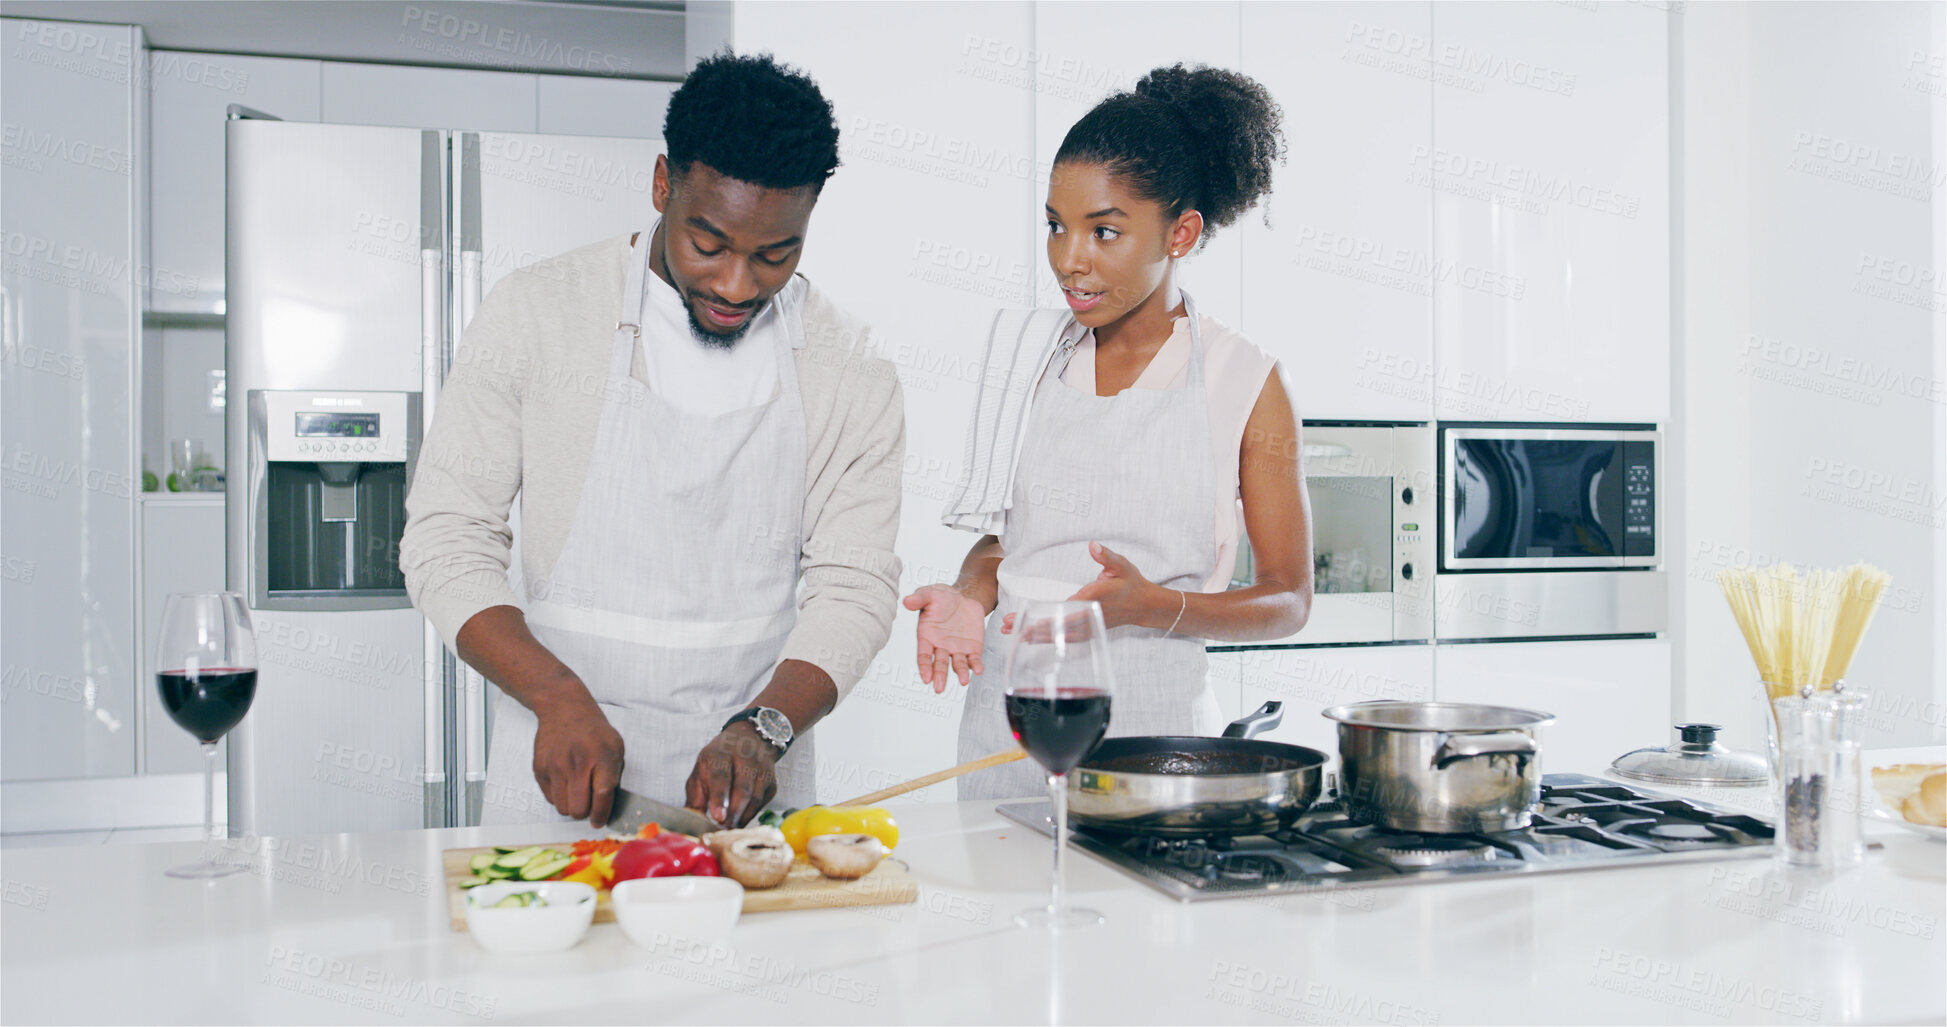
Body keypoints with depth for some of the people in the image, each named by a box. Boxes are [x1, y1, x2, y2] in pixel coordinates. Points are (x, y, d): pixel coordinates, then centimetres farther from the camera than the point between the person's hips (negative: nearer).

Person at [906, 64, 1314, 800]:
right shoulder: (1027, 355, 7)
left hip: (1153, 725, -3)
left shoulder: (1245, 382, -4)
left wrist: (1155, 607, -18)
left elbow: (1288, 601, -1)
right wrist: (969, 596, -6)